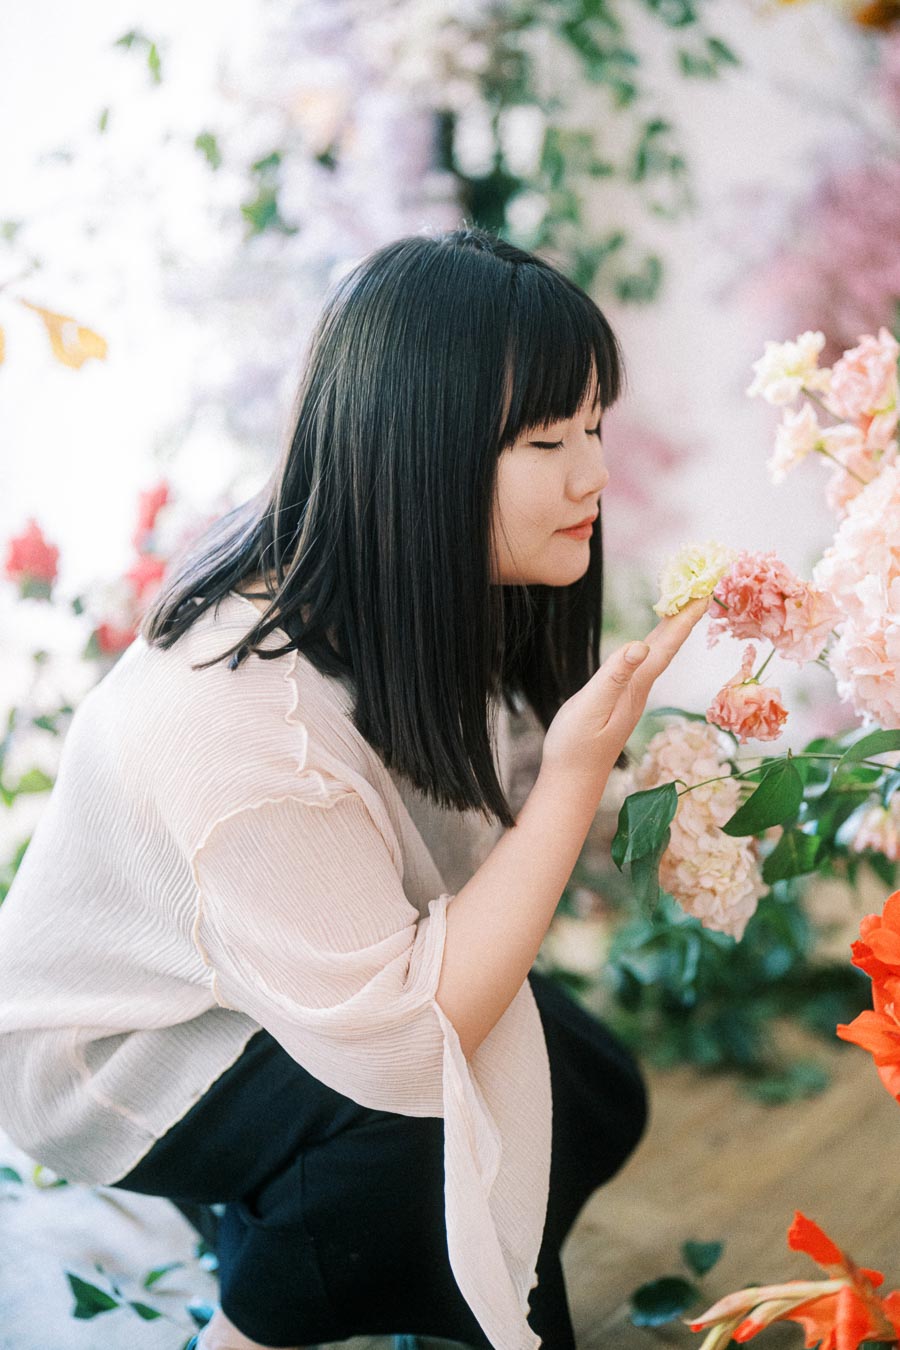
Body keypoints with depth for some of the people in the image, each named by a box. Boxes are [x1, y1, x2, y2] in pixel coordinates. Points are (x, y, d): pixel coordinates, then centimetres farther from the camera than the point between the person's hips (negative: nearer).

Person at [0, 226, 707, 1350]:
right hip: (114, 1052, -8)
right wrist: (575, 774, -35)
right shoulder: (243, 716, -39)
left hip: (308, 977, 8)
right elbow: (400, 1045, -32)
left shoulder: (439, 586, -14)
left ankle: (272, 1216, 19)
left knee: (596, 1094, -1)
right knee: (478, 1108, -28)